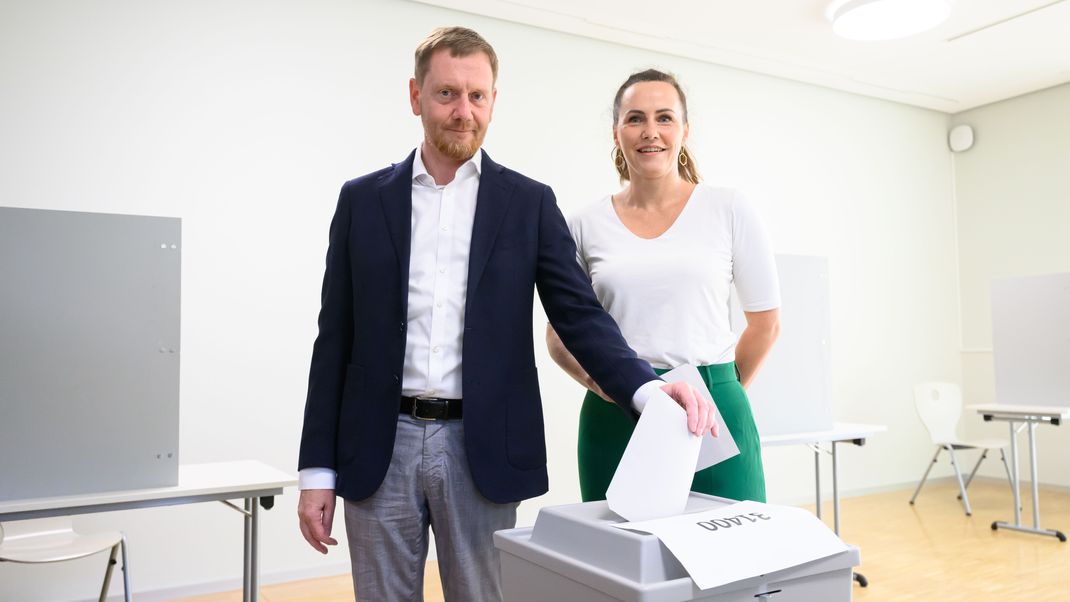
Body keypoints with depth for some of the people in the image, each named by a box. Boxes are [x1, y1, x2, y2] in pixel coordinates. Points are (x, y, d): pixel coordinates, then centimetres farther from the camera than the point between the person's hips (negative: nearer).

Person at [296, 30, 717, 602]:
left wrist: (648, 388, -22)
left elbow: (580, 316, -2)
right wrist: (317, 470, 2)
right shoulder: (363, 199, 5)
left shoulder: (529, 202, 3)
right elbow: (335, 340, 5)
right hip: (380, 449, 1)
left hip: (482, 449, 0)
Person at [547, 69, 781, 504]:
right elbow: (559, 333, 9)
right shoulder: (585, 226, 4)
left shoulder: (729, 210, 1)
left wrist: (716, 389, 12)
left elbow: (765, 323, 8)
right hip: (614, 422, 1)